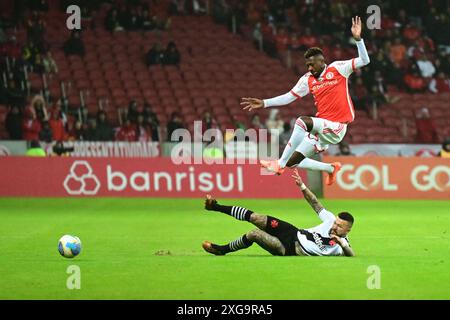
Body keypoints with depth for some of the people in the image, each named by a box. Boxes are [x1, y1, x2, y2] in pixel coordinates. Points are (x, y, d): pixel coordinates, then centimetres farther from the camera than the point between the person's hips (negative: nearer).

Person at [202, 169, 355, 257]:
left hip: (289, 251, -5)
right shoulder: (331, 220, -7)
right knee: (256, 218, -3)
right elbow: (316, 205, 2)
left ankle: (223, 250, 12)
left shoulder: (340, 246, -22)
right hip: (294, 232, 5)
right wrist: (302, 186, -6)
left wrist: (343, 244, -57)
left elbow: (352, 258, -40)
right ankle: (216, 207, 15)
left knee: (254, 234, -15)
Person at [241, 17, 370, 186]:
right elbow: (289, 97, 14)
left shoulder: (337, 69, -4)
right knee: (293, 162, 1)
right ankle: (331, 168, 23)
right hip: (321, 126, 7)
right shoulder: (307, 79, 9)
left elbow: (364, 61, -11)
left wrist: (357, 38, -25)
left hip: (337, 127, -7)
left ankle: (280, 164, -25)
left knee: (302, 122, -31)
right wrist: (264, 103, 7)